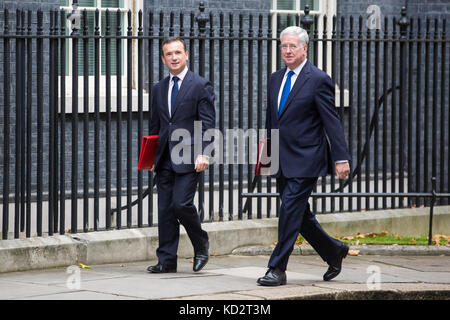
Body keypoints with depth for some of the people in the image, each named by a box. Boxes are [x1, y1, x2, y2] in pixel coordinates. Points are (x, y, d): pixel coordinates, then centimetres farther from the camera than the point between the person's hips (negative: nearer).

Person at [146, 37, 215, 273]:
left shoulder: (201, 86, -2)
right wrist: (151, 156, 13)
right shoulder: (159, 89, 16)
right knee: (165, 209, 4)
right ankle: (166, 260, 8)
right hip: (164, 160, 6)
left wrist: (203, 154, -17)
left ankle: (201, 246, 11)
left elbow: (207, 124, -7)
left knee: (181, 204, -14)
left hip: (188, 158, -6)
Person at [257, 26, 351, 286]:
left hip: (305, 160, -7)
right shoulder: (277, 78, 13)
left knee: (290, 210, -11)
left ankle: (278, 269, -7)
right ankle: (334, 251, 30)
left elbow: (332, 121, -10)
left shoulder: (318, 80, -8)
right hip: (282, 162, 7)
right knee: (300, 215, 12)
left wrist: (341, 158, -14)